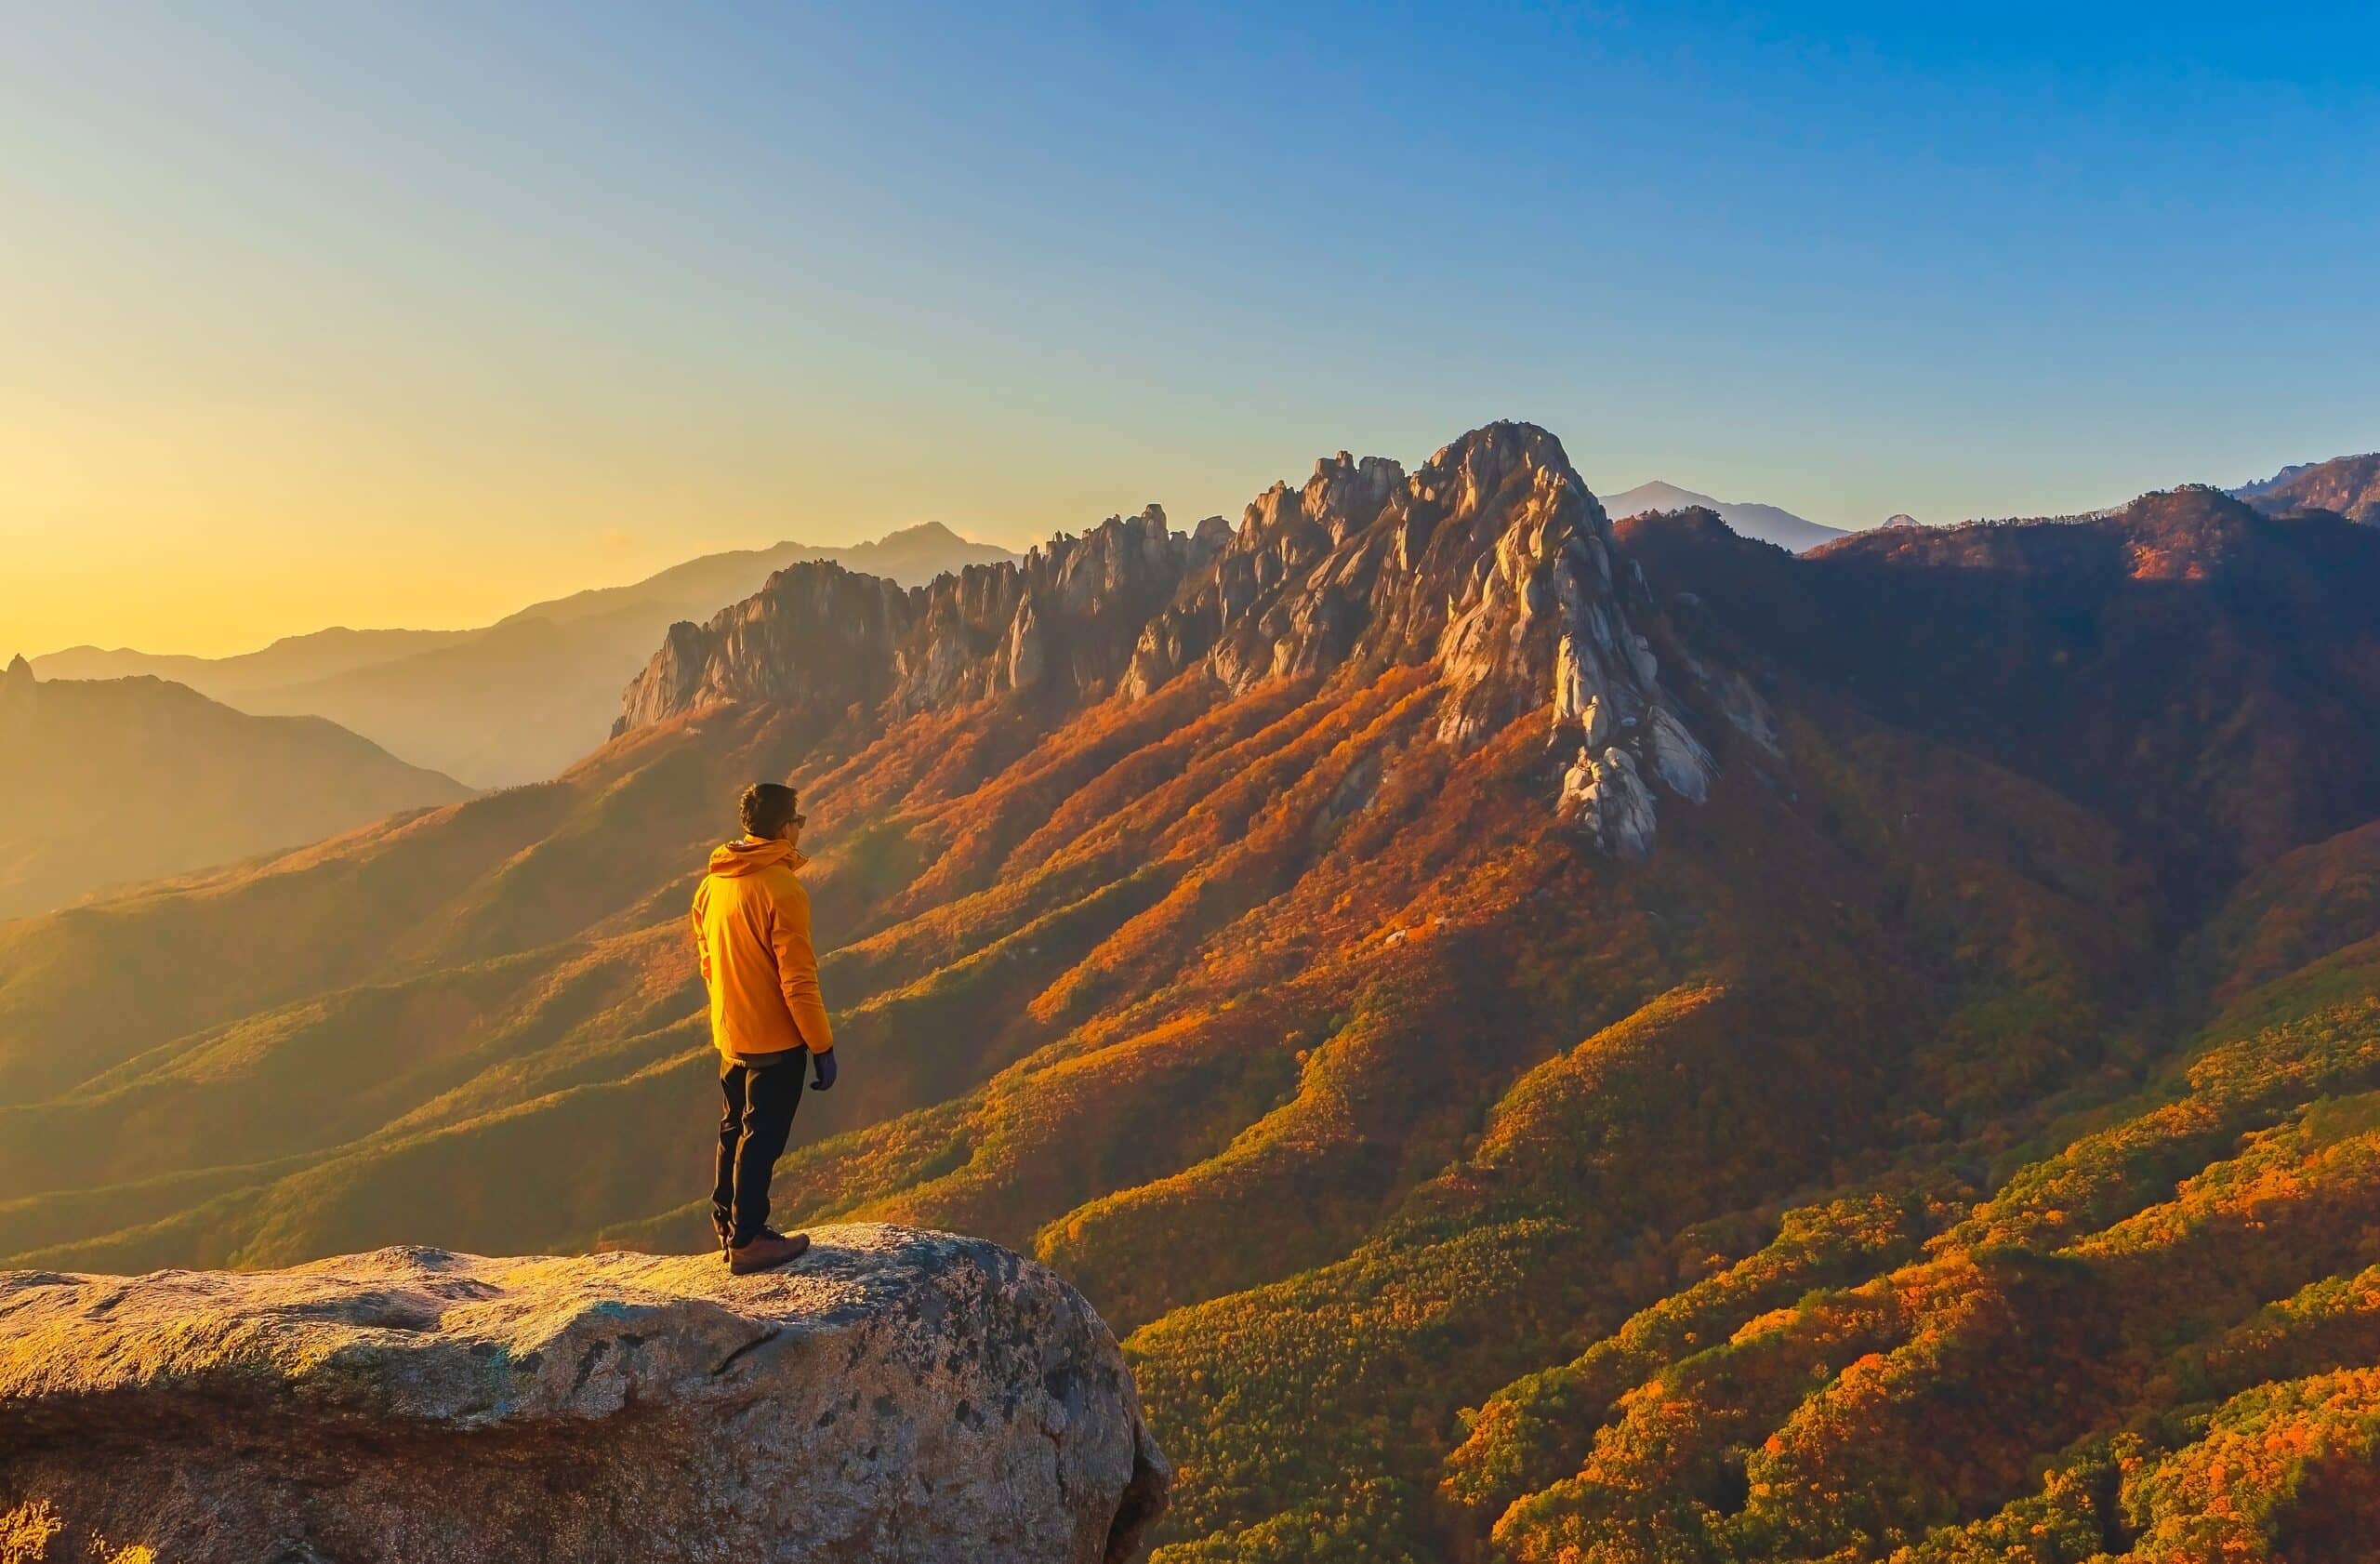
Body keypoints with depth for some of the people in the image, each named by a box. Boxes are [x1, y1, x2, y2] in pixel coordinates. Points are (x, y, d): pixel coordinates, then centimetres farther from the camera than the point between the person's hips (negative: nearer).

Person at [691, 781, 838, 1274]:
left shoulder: (712, 885, 3)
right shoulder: (781, 889, -21)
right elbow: (798, 979, -20)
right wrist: (822, 1045, -13)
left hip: (730, 1036, 8)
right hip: (776, 1039, -8)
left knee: (735, 1130, 19)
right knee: (762, 1138, 2)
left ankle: (729, 1227, 29)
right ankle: (748, 1241, 9)